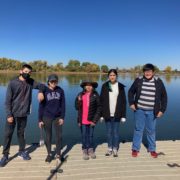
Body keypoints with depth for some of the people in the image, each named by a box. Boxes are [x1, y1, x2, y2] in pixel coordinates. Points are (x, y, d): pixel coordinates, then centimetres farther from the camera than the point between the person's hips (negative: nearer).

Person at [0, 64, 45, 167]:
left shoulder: (30, 82, -1)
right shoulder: (13, 83, -9)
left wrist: (41, 92, -18)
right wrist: (9, 114, -13)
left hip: (23, 114, 2)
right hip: (13, 114, -2)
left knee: (21, 133, 15)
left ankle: (22, 151, 31)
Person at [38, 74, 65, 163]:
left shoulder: (60, 90, -3)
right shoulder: (44, 91, -5)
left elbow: (63, 104, 1)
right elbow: (41, 106, -3)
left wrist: (62, 117, -2)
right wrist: (40, 120, -3)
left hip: (58, 117, 1)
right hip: (47, 117, -1)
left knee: (59, 136, 6)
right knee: (48, 136, 9)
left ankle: (58, 154, 22)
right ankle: (49, 154, 26)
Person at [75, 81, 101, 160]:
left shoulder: (95, 95, -3)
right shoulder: (80, 95, 1)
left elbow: (98, 108, -3)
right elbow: (77, 107, 5)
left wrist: (95, 120, -7)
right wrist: (79, 101, -16)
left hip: (91, 120, -1)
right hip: (83, 120, 1)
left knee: (90, 135, 13)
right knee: (84, 136, 10)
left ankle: (91, 149, 30)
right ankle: (85, 151, 24)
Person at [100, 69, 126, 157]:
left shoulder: (120, 86, 0)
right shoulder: (105, 86, 1)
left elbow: (124, 101, 2)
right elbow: (101, 100, 2)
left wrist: (123, 115, -2)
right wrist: (101, 114, -1)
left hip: (117, 114, -1)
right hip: (107, 113, 1)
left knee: (116, 132, 6)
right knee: (109, 132, 10)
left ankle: (115, 149, 20)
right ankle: (109, 148, 24)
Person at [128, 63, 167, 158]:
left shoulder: (158, 82, -3)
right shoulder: (138, 80, -3)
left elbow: (164, 96, 4)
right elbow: (131, 92, 9)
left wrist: (162, 110, -1)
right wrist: (131, 103, -2)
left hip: (152, 112, 0)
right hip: (139, 110, 0)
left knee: (151, 130, 12)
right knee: (138, 129, 9)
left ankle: (152, 149, 30)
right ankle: (135, 148, 23)